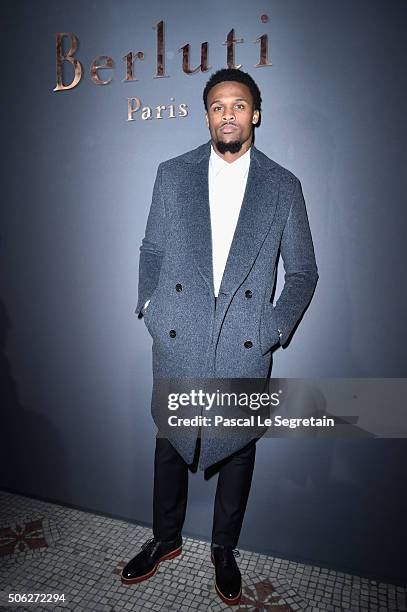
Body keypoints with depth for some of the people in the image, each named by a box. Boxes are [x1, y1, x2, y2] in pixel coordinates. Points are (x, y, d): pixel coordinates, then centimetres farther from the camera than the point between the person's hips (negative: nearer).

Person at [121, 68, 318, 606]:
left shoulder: (283, 187, 2)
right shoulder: (172, 174, 6)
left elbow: (303, 270, 6)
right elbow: (152, 251, 11)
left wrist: (277, 328, -5)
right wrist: (150, 308, -1)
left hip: (246, 349, 0)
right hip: (176, 342, 1)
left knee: (238, 450, 14)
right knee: (170, 444, 16)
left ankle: (224, 548, 40)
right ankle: (166, 539, 42)